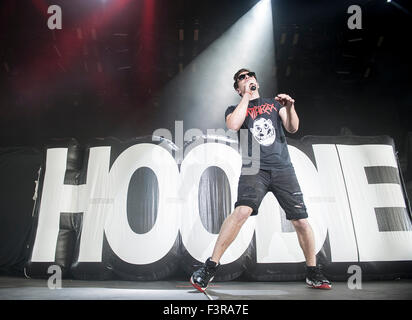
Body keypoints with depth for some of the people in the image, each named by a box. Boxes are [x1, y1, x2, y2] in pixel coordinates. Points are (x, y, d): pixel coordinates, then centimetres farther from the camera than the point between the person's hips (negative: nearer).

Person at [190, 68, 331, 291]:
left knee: (301, 221, 0)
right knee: (242, 211, -27)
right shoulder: (235, 109, 14)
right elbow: (232, 126, -10)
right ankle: (211, 266, -17)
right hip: (255, 169, -2)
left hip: (283, 168, 3)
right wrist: (247, 97, -2)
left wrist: (289, 107, -10)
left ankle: (313, 273, 20)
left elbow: (292, 128, 8)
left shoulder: (274, 103, 20)